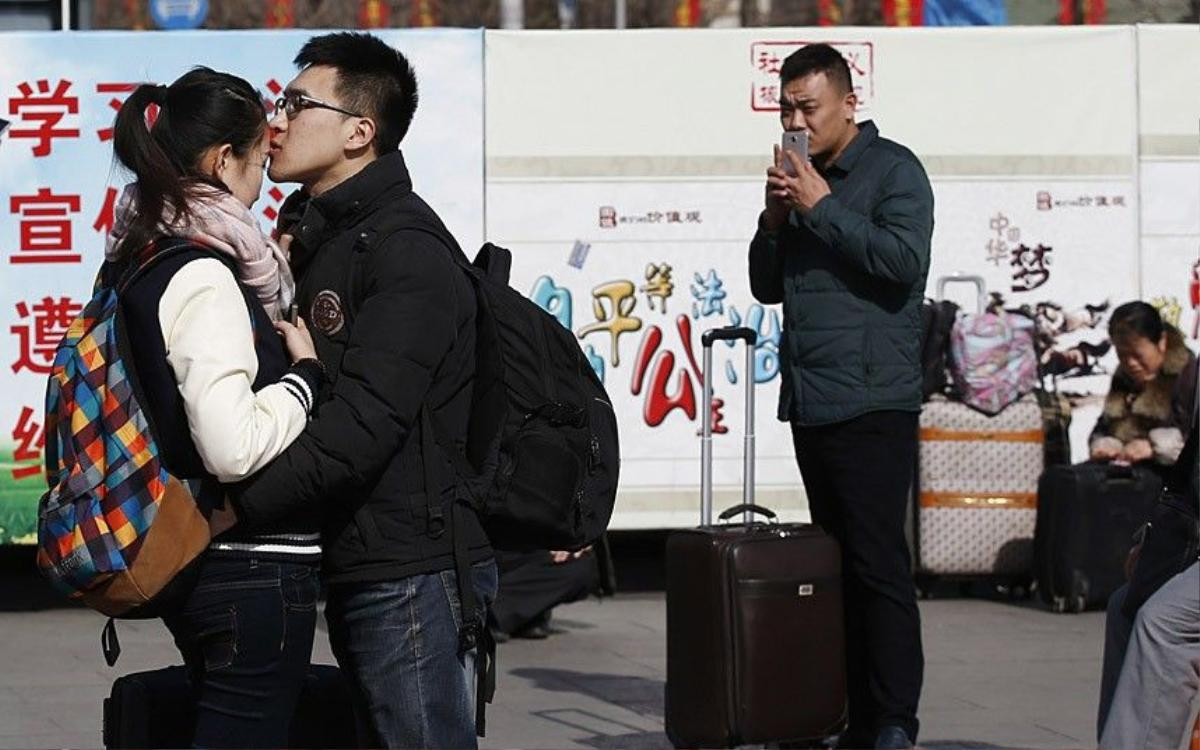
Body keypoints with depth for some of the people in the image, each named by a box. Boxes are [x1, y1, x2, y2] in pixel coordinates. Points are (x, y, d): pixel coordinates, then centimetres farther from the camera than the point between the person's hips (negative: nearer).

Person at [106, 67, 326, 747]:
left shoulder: (137, 262, 10)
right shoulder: (202, 277, -18)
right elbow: (233, 446, -27)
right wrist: (306, 373, -12)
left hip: (190, 561, 10)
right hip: (252, 566, -10)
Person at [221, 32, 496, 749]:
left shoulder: (407, 249, -13)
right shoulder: (318, 236, 19)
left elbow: (363, 421, -24)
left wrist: (231, 507, -26)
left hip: (410, 573, -10)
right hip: (359, 568, 10)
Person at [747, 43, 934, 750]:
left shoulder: (892, 169, -2)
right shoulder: (802, 180, 20)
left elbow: (906, 260, -16)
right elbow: (767, 287, 22)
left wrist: (821, 208, -13)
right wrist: (775, 221, 4)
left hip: (872, 405, -7)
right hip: (810, 402, 7)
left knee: (878, 564, -10)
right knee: (837, 563, 6)